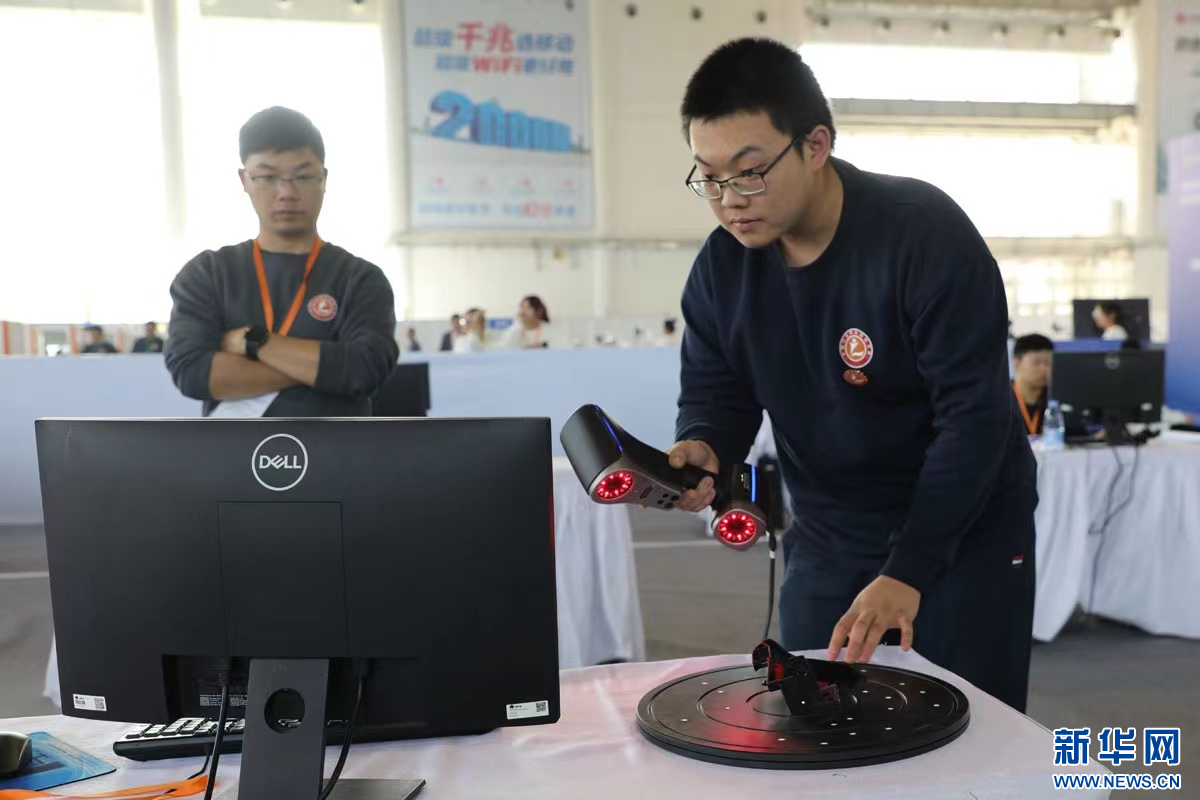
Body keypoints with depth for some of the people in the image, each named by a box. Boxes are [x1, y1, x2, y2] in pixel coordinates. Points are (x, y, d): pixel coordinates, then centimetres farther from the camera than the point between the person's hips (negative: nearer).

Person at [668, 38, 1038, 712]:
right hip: (826, 540, 5)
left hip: (965, 532, -4)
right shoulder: (721, 266, -7)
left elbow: (975, 413, -24)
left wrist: (907, 571, -29)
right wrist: (701, 449, -24)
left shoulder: (926, 233, -22)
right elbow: (715, 395, 1)